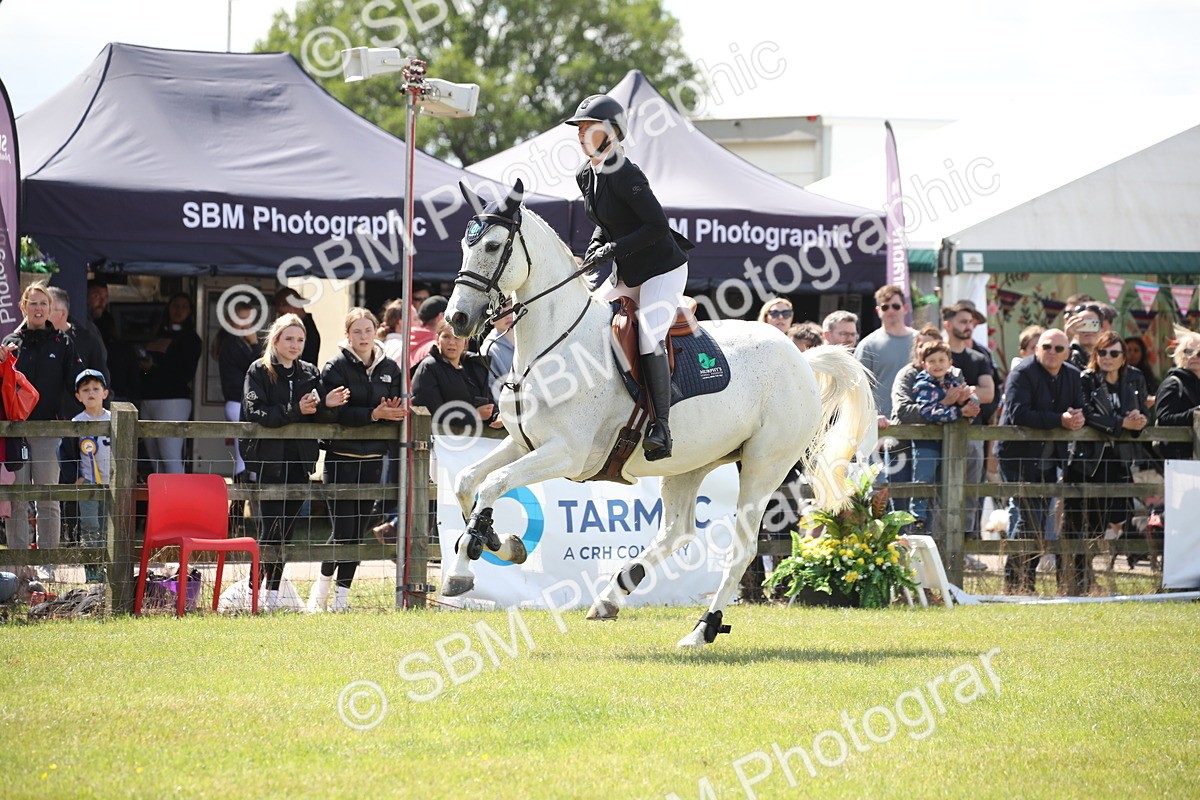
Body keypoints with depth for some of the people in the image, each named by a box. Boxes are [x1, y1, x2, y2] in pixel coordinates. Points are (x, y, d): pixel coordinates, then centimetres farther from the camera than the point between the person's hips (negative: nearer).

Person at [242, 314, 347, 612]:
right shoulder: (259, 371, -1)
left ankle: (274, 593, 13)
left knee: (285, 530, 7)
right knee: (271, 528, -11)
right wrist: (295, 411, -23)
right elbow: (256, 412, -14)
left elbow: (320, 418, 9)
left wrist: (326, 406, -14)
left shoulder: (310, 373, 13)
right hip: (270, 459, -5)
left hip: (299, 461, 5)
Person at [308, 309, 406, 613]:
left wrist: (392, 411, -16)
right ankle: (322, 586, 13)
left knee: (358, 530, 5)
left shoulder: (390, 368, 10)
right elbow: (337, 412, -15)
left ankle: (342, 595, 12)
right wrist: (374, 414, -24)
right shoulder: (336, 367, -4)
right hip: (341, 456, -4)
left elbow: (399, 409, 7)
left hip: (373, 458, 4)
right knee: (343, 528, -8)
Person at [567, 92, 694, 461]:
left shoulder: (625, 175, -22)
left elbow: (657, 225, -25)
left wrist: (614, 249, -25)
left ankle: (661, 429, -29)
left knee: (649, 336, -26)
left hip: (663, 269, -10)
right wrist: (595, 247, 0)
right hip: (627, 275, 10)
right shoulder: (587, 175, 5)